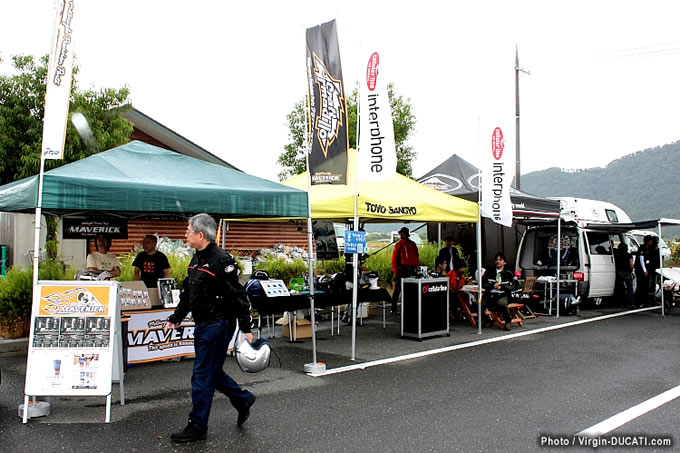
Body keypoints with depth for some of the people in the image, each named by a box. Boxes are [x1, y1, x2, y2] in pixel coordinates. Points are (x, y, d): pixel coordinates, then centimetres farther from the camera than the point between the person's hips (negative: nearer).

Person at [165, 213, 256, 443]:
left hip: (218, 325, -9)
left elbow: (238, 296, -20)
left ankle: (197, 427, 13)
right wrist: (176, 318, 17)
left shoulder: (221, 260, -18)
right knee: (212, 372, 18)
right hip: (203, 325, 9)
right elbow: (187, 294, 21)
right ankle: (243, 400, 35)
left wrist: (246, 328, -21)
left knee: (203, 375, -1)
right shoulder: (197, 260, 12)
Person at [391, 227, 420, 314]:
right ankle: (394, 309, 4)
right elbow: (394, 259, -3)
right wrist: (395, 271, -10)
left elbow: (416, 258, 13)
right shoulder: (398, 245, 0)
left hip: (411, 270, 4)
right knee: (397, 289, -1)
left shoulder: (413, 244, 10)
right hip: (401, 270, -4)